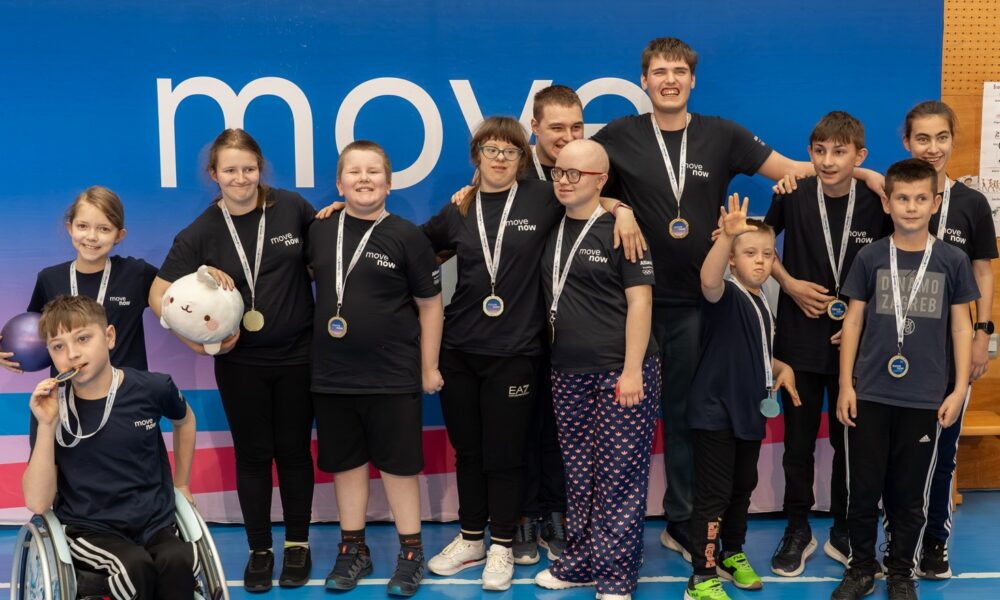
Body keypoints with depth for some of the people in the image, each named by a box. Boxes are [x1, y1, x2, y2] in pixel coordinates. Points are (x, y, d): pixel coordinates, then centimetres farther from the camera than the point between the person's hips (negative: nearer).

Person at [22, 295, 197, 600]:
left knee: (178, 561, -31)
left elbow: (184, 421, 20)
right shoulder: (52, 409, -6)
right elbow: (37, 503, -11)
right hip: (88, 529, -1)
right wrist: (46, 427, -19)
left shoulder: (152, 388, -5)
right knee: (135, 566, -31)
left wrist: (181, 485, 20)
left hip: (154, 522, 1)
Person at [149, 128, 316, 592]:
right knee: (252, 453, 9)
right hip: (240, 361, 0)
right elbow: (158, 295, -6)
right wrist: (198, 341, -14)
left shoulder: (291, 207, -4)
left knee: (294, 450, 9)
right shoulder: (200, 233, -7)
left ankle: (298, 544, 25)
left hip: (297, 355, 0)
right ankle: (259, 549, 23)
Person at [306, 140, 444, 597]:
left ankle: (411, 553, 20)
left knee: (398, 464, 6)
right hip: (332, 376, 4)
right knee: (346, 462, 13)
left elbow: (430, 305, -3)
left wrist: (429, 368, -3)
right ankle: (353, 550, 28)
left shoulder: (407, 237, -7)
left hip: (393, 377, -3)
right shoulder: (319, 231, 3)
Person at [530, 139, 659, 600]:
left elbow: (639, 300, -11)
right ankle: (580, 562, 24)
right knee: (579, 475, 12)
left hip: (619, 371, -6)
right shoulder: (553, 228, 11)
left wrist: (632, 370, -16)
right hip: (568, 372, 6)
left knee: (620, 477, -2)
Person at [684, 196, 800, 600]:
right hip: (714, 412, -8)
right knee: (713, 495, -5)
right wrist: (727, 236, -54)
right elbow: (709, 279, -39)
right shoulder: (726, 295, -13)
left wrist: (782, 368, 6)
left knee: (743, 488, 20)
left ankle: (732, 555, 38)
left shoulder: (763, 305, 12)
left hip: (749, 412, 8)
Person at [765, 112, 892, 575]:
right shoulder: (793, 197, -7)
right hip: (799, 340, 0)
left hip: (854, 344, 0)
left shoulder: (876, 206, -7)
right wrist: (789, 283, -5)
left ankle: (843, 532, 26)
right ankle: (798, 530, 23)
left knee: (849, 440, 10)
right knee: (799, 439, 8)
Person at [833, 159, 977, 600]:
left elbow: (961, 327, 5)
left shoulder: (953, 261, 1)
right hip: (870, 395, 0)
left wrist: (959, 390, 0)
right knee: (863, 488, 7)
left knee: (910, 492, 9)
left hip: (925, 399, 0)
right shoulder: (870, 257, 1)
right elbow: (853, 322, 4)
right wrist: (845, 385, 0)